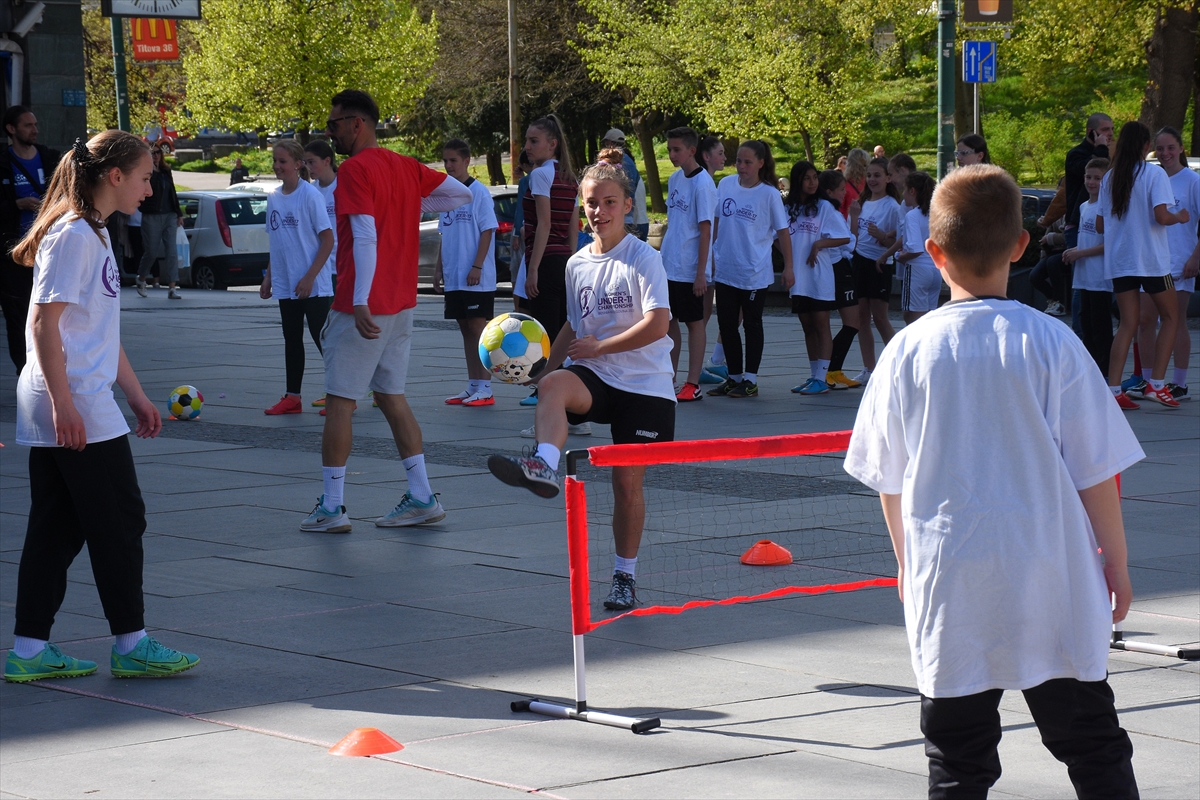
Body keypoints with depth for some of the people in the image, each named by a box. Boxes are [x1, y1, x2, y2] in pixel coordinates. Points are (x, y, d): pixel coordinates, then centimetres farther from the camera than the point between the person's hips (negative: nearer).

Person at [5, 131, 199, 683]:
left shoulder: (94, 235, 17)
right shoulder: (72, 235, -13)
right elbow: (45, 323, -19)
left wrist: (136, 395, 24)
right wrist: (63, 403, -22)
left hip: (71, 412, 10)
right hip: (75, 411, -10)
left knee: (57, 529, 9)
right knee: (119, 524, -2)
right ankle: (130, 644, 6)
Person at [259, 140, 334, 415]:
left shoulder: (310, 194, -11)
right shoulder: (273, 198, 10)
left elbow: (327, 240, -13)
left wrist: (310, 277, -18)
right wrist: (268, 277, 13)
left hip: (314, 286, -7)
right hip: (285, 286, 7)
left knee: (322, 338, -5)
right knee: (291, 340, 11)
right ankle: (292, 397, 17)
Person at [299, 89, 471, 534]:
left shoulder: (354, 170, -13)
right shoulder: (406, 167, 11)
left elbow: (365, 236, -23)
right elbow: (462, 195, 17)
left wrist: (360, 303, -29)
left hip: (363, 308, -8)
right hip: (401, 304, 8)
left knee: (339, 400, -2)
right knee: (391, 395, 15)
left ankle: (331, 508, 0)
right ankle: (422, 498, 13)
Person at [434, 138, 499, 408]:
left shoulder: (478, 192, -8)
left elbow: (487, 231, -11)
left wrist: (477, 267, -17)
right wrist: (439, 268, 15)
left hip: (476, 279, -7)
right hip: (453, 278, 7)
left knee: (478, 327, -6)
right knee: (466, 329, 10)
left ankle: (484, 389, -3)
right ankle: (472, 386, 14)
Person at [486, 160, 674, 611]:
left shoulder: (643, 258, -7)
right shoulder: (577, 264, 11)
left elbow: (658, 324, -17)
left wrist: (598, 347, -15)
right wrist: (545, 363, 10)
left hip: (644, 385, -4)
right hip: (595, 378, 4)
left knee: (628, 481, -1)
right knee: (554, 385, -31)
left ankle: (625, 577, 15)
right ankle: (543, 467, -55)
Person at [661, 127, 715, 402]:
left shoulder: (702, 183, -13)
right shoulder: (674, 179, 9)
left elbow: (705, 229, -15)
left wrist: (700, 272, -17)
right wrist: (664, 257, 16)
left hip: (689, 269, -8)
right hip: (668, 266, 8)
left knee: (694, 323, 0)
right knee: (668, 321, 10)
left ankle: (693, 385, 5)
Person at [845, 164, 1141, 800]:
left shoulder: (908, 350, -3)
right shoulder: (1049, 342, -8)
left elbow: (889, 480, 6)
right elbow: (1095, 469, -3)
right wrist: (1116, 561, 9)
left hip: (947, 587, 1)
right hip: (1052, 587, -1)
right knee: (1094, 747, 9)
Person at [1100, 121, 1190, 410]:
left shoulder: (1109, 178, 8)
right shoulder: (1154, 174, -8)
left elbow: (1100, 225, 11)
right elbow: (1161, 216, -19)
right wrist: (1180, 218, 2)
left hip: (1118, 261, 5)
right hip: (1151, 260, -5)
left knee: (1128, 324, 7)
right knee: (1171, 318, 11)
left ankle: (1113, 389, -4)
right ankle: (1157, 384, 2)